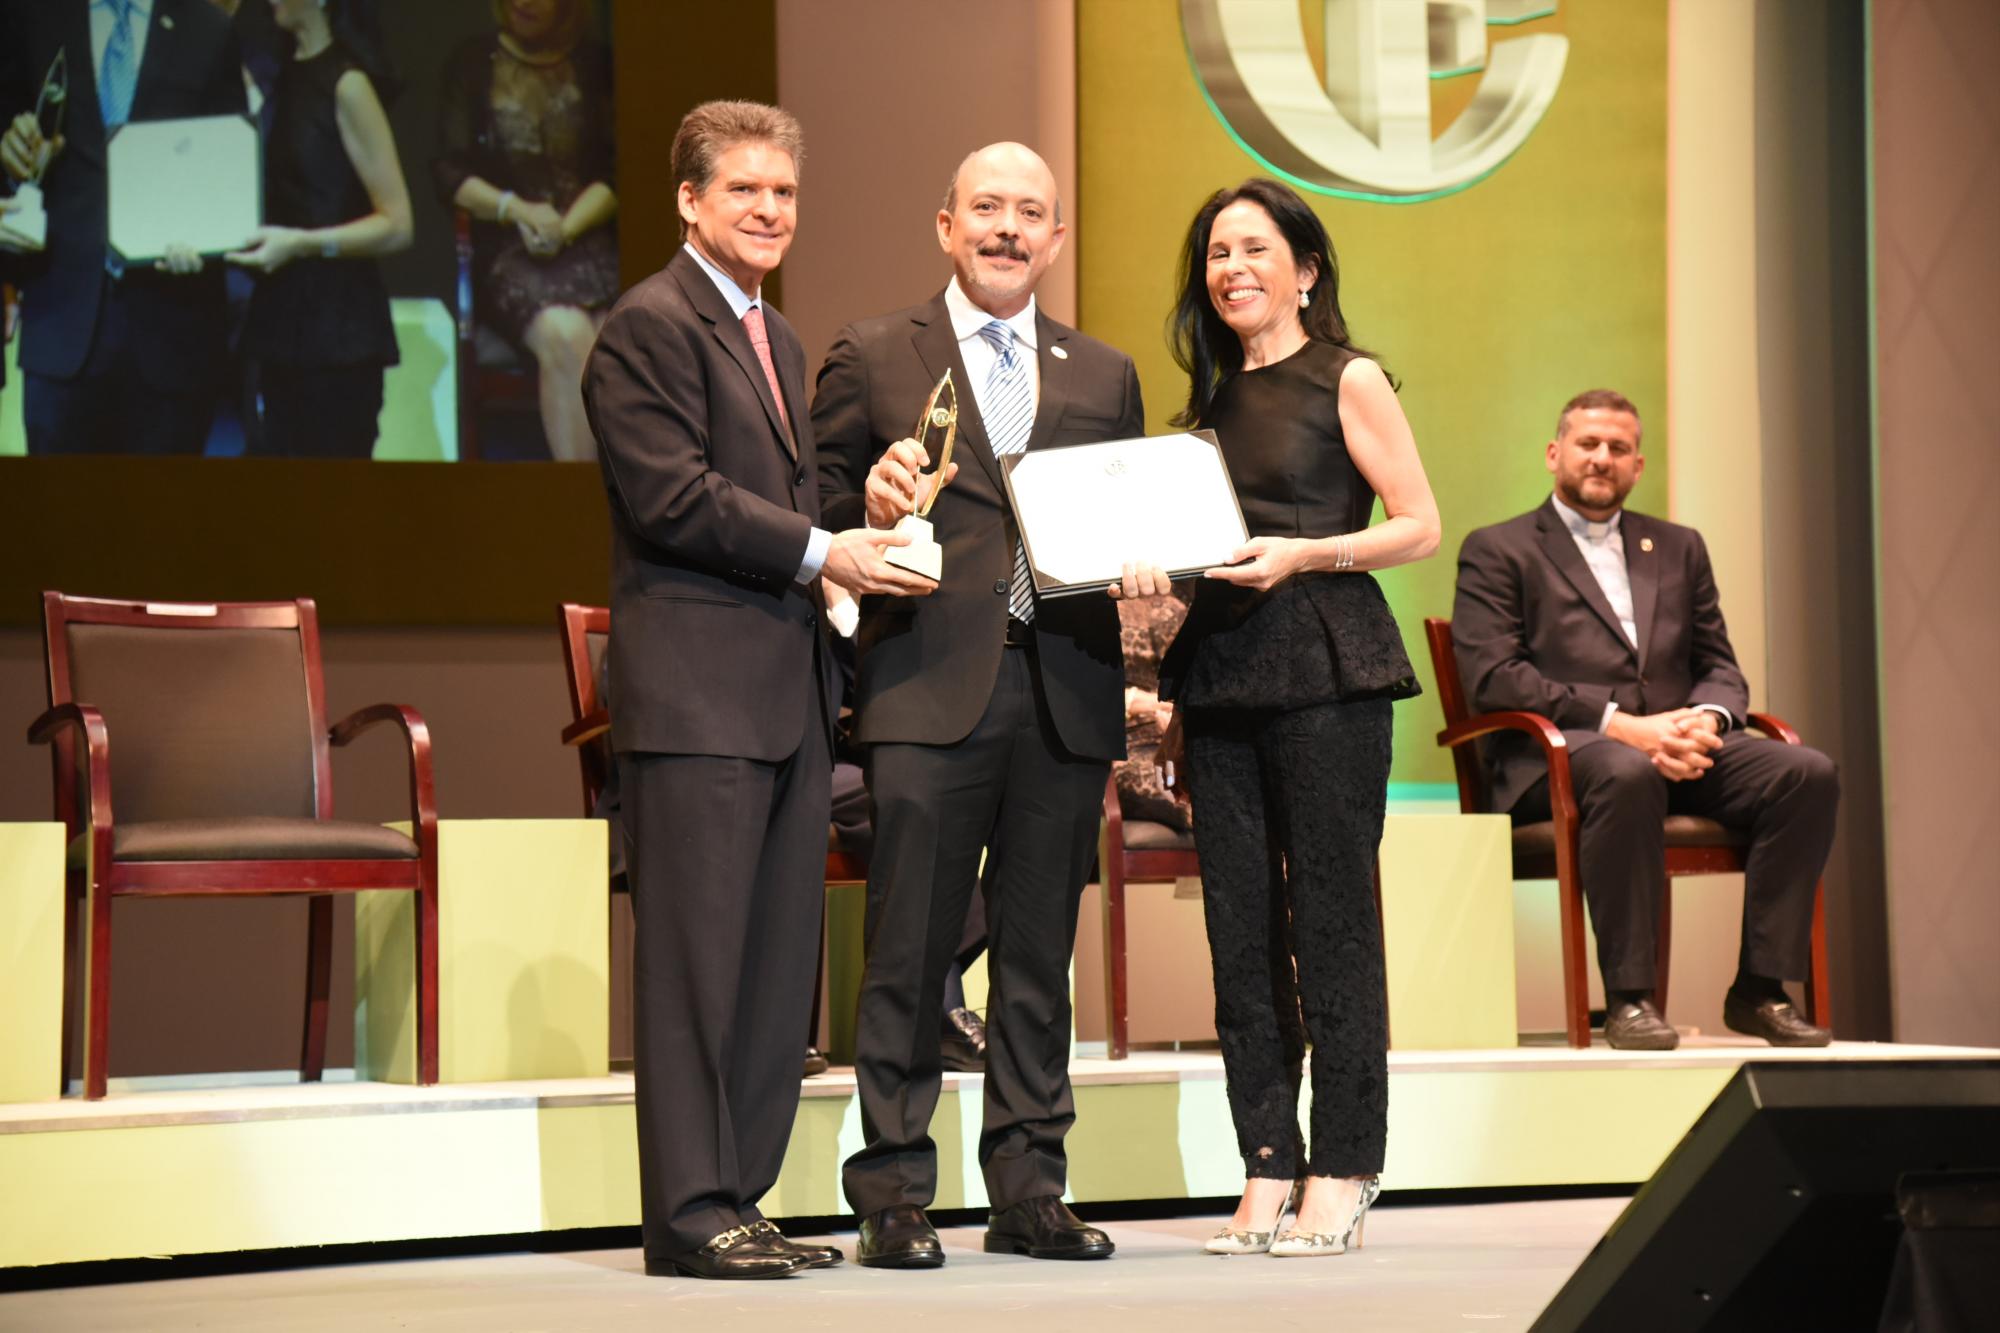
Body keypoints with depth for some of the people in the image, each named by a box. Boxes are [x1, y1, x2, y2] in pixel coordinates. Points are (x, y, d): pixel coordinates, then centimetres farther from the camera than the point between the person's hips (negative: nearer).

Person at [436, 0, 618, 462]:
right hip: (507, 249, -1)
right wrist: (516, 210, -11)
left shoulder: (595, 67, 14)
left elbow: (615, 173, 8)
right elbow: (451, 174, 5)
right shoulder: (472, 65, 12)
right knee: (563, 334, -33)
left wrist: (566, 227, -8)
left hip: (588, 239, 1)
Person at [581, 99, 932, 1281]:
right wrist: (819, 554, -14)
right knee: (696, 954, -6)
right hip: (696, 690, -9)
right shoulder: (650, 325, -6)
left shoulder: (777, 340, 23)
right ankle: (690, 1212, -2)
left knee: (781, 962, 9)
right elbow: (673, 497, -15)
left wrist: (851, 553, 7)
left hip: (786, 693, 9)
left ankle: (739, 1196, 15)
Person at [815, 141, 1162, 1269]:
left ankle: (1029, 1188, 14)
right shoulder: (874, 358, 8)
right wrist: (870, 512, -14)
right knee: (911, 950, -4)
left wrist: (1141, 572, -2)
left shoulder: (1107, 377, 18)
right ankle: (894, 1196, 2)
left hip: (1066, 697, 3)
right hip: (929, 687, -3)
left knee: (1041, 953, 7)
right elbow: (821, 517, 7)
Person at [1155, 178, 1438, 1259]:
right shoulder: (1214, 399, 17)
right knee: (1240, 926, 4)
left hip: (1326, 668, -6)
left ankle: (1341, 1173, 1)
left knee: (1331, 916, -4)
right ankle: (1267, 1169, 9)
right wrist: (1174, 706, 9)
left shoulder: (1347, 380, 1)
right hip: (1221, 672, 6)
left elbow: (1420, 527, -3)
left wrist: (1302, 556, -15)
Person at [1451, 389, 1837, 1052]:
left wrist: (1705, 721, -8)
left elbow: (1719, 667, 18)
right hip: (1557, 751, -5)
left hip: (1675, 743, 5)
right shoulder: (1497, 550, 8)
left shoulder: (1679, 548, 24)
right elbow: (1493, 676, -6)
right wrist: (1618, 724, -17)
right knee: (1628, 774, -40)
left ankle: (1760, 990, -17)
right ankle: (1628, 999, -32)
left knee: (1807, 772, -22)